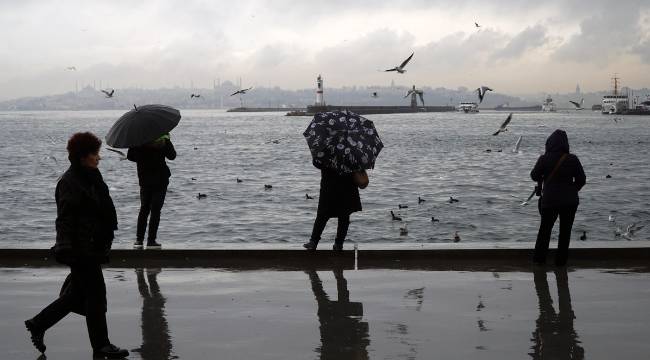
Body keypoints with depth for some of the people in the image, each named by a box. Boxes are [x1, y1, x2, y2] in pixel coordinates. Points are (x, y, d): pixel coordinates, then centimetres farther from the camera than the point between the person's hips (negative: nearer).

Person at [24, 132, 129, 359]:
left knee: (78, 294, 16)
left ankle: (38, 324, 29)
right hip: (81, 249, -10)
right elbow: (65, 218, -20)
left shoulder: (91, 178, 13)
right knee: (96, 293, -2)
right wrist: (67, 249, -23)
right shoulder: (69, 182, -16)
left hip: (93, 247, 10)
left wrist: (104, 245, 27)